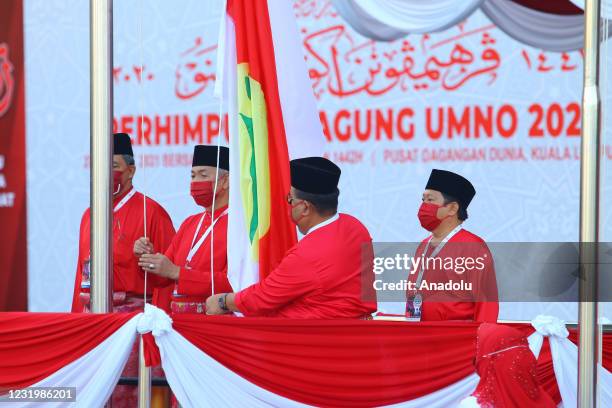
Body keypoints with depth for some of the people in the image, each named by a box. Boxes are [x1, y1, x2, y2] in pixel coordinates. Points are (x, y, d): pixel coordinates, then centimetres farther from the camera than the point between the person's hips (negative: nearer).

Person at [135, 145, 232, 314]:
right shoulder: (189, 223, 17)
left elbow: (233, 282, -16)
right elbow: (164, 278, 19)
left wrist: (176, 272, -18)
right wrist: (149, 256, -1)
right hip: (179, 319, 7)